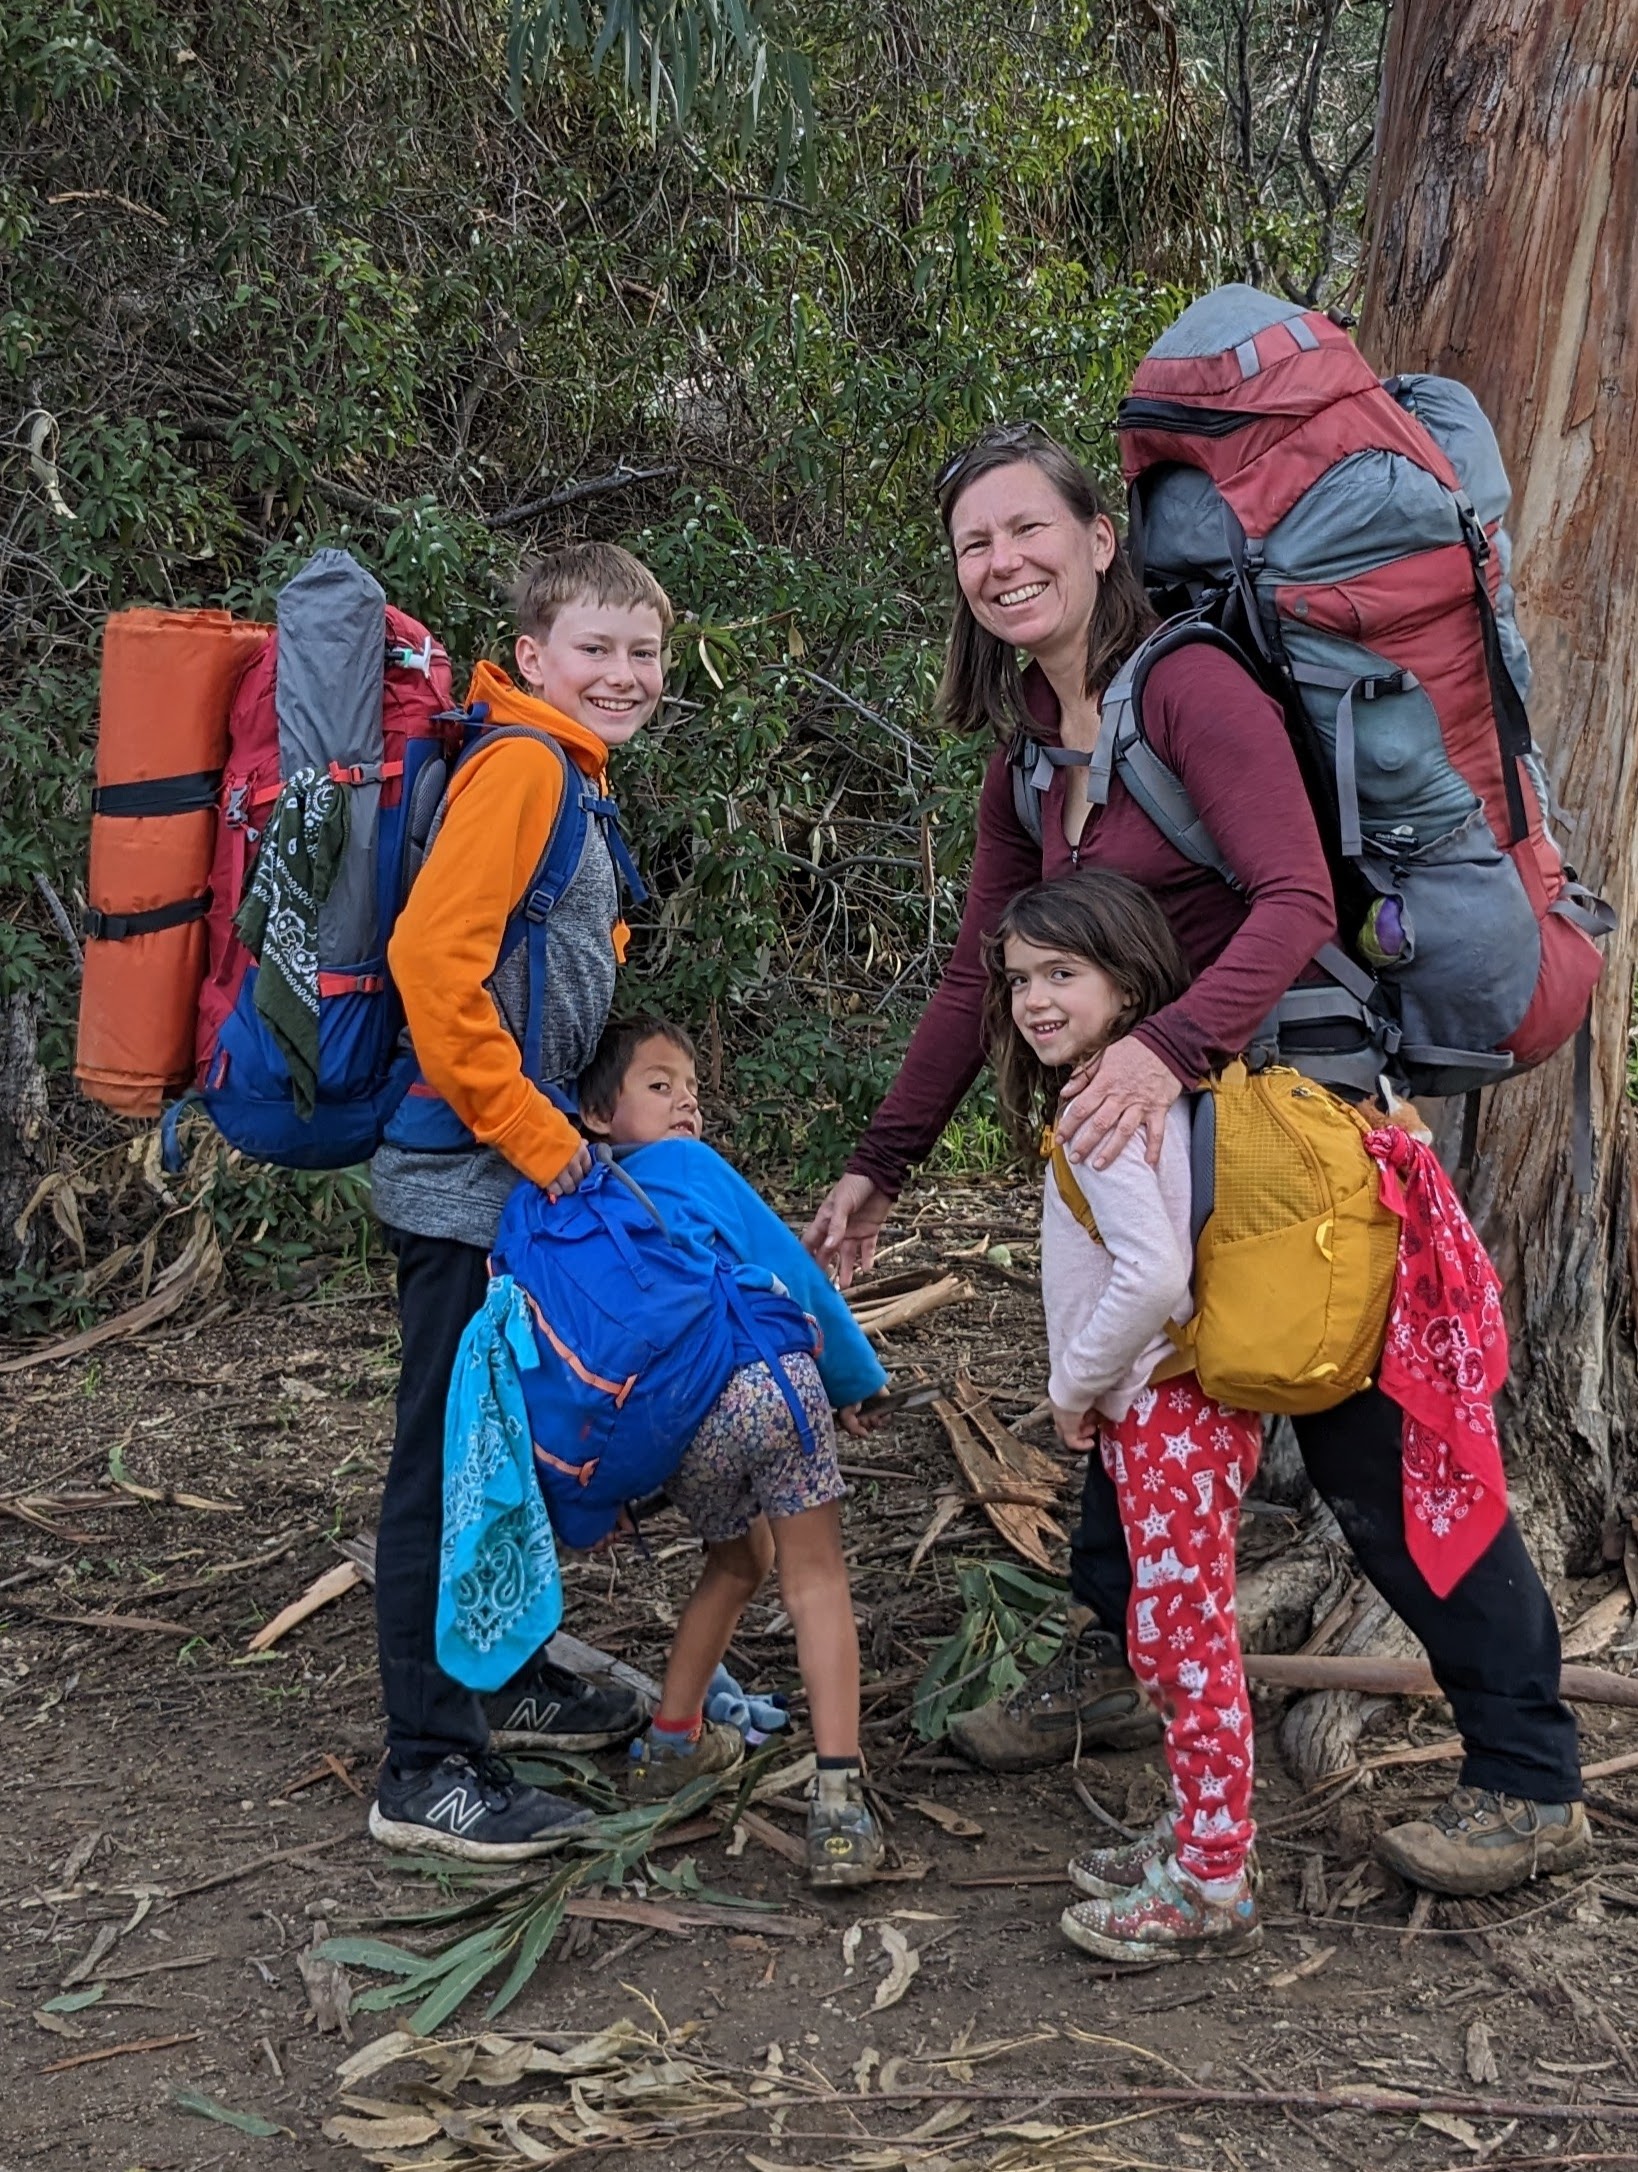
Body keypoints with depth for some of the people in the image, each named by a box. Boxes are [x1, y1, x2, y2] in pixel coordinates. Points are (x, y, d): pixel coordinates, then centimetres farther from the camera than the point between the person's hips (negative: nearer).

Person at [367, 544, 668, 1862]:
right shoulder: (522, 763, -14)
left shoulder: (570, 779, 16)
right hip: (466, 1176, -10)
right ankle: (428, 1766, 4)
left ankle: (509, 1678, 33)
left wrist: (566, 1131, 16)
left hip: (525, 1175, 10)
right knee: (449, 1458, -4)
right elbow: (433, 956, -24)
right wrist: (532, 1134, -20)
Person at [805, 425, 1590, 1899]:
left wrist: (1172, 1046, -42)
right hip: (1155, 1131, 8)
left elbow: (1297, 902, -27)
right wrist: (879, 1166, 13)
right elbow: (976, 981, 14)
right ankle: (1113, 1668, 39)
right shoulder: (1027, 763, 10)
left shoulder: (1190, 687, -17)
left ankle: (1534, 1784, 8)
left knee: (1371, 1446, -5)